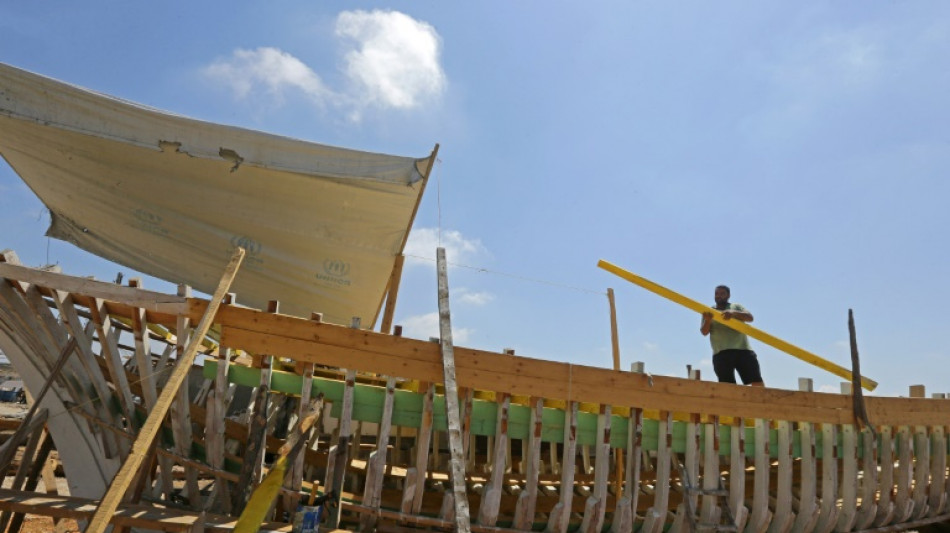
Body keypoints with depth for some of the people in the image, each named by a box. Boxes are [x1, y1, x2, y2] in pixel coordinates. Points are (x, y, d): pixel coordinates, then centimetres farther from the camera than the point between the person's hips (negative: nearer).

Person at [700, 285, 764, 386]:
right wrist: (707, 321, -20)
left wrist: (734, 313, -19)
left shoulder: (736, 307, 19)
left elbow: (749, 317, 0)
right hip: (721, 353, -1)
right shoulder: (709, 312, 16)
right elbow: (704, 332, 3)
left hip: (743, 350, 1)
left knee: (757, 381, -5)